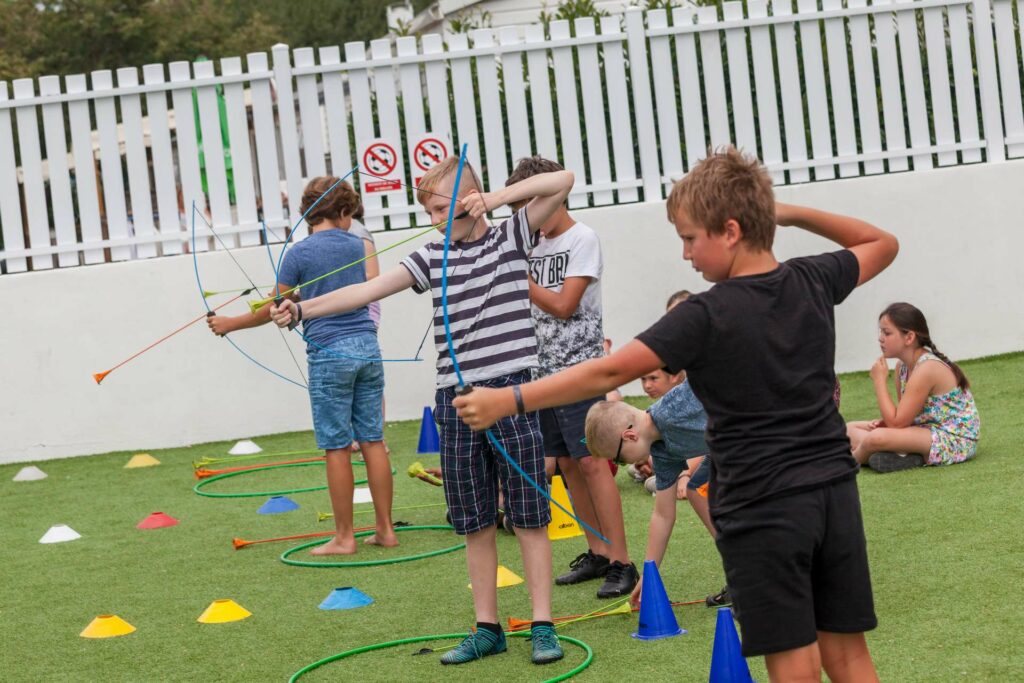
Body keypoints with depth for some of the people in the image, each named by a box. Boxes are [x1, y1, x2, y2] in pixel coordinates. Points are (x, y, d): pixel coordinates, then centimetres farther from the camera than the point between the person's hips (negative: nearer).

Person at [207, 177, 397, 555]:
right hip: (367, 348, 4)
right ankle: (385, 529, 9)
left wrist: (229, 324, 15)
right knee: (373, 440, 7)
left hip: (329, 353, -4)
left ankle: (344, 538, 4)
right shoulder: (360, 247, 8)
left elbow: (274, 310, 1)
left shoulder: (299, 253, -4)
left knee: (338, 447, 0)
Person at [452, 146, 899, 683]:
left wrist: (507, 401, -15)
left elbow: (610, 372, -17)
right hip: (835, 493, 6)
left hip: (762, 510, -6)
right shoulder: (813, 282, 2)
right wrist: (795, 214, 15)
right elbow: (882, 245, 23)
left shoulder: (707, 316, -15)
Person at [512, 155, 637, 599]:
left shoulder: (582, 238, -7)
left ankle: (620, 562, -12)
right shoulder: (535, 245, 13)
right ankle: (597, 553, 17)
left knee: (591, 461, -12)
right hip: (543, 370, 7)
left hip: (578, 367, -7)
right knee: (566, 464, 8)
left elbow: (563, 304, -15)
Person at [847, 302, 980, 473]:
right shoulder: (902, 366, 6)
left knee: (877, 438, -34)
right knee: (850, 428, 9)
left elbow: (896, 423, -23)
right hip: (928, 430, 10)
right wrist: (883, 422, -9)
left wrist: (879, 380, -17)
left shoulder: (926, 369, -22)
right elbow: (904, 415, 12)